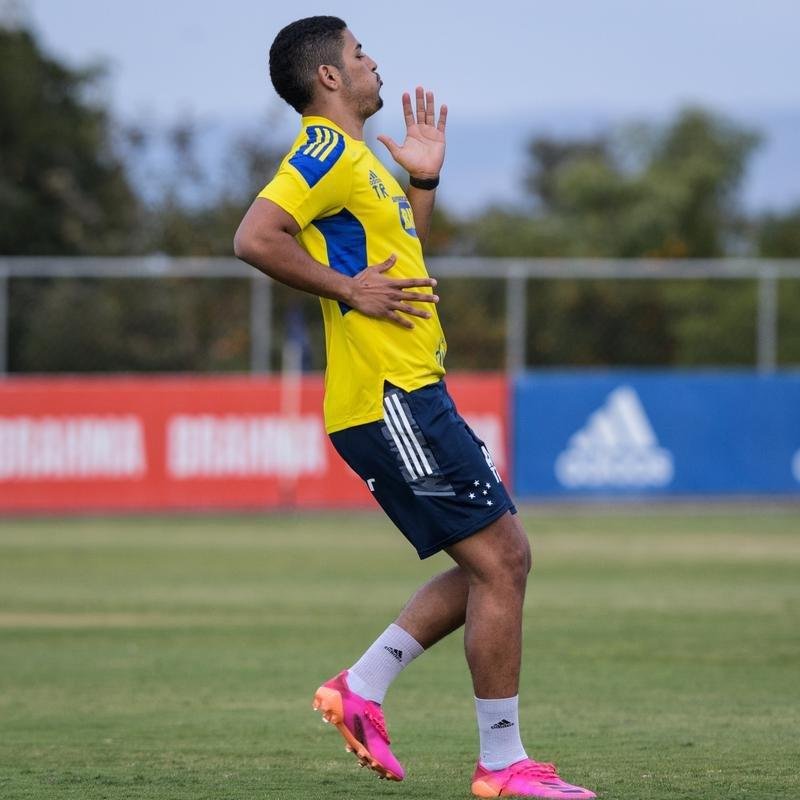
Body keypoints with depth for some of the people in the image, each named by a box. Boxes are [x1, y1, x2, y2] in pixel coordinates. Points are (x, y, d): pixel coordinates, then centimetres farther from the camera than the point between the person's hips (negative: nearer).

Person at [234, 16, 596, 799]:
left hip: (412, 395, 10)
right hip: (388, 401, -10)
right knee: (498, 561, -9)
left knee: (501, 558, 12)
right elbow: (255, 238, -24)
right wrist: (349, 289, -19)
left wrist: (423, 182, 21)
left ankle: (361, 689, 13)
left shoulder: (357, 159, 21)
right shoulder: (326, 150, -10)